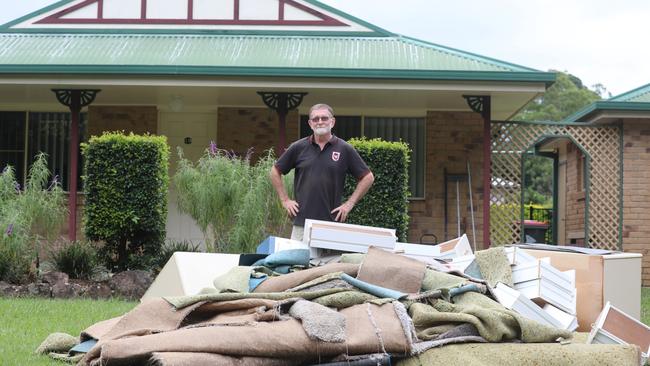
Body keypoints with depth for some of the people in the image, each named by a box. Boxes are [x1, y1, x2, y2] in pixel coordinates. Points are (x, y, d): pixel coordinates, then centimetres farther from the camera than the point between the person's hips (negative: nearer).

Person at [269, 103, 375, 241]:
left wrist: (349, 204, 1)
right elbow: (275, 172, 15)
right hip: (301, 223, 1)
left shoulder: (345, 149, 1)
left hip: (332, 222, -1)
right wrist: (285, 200, 7)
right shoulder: (298, 147, 5)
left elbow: (368, 177, 6)